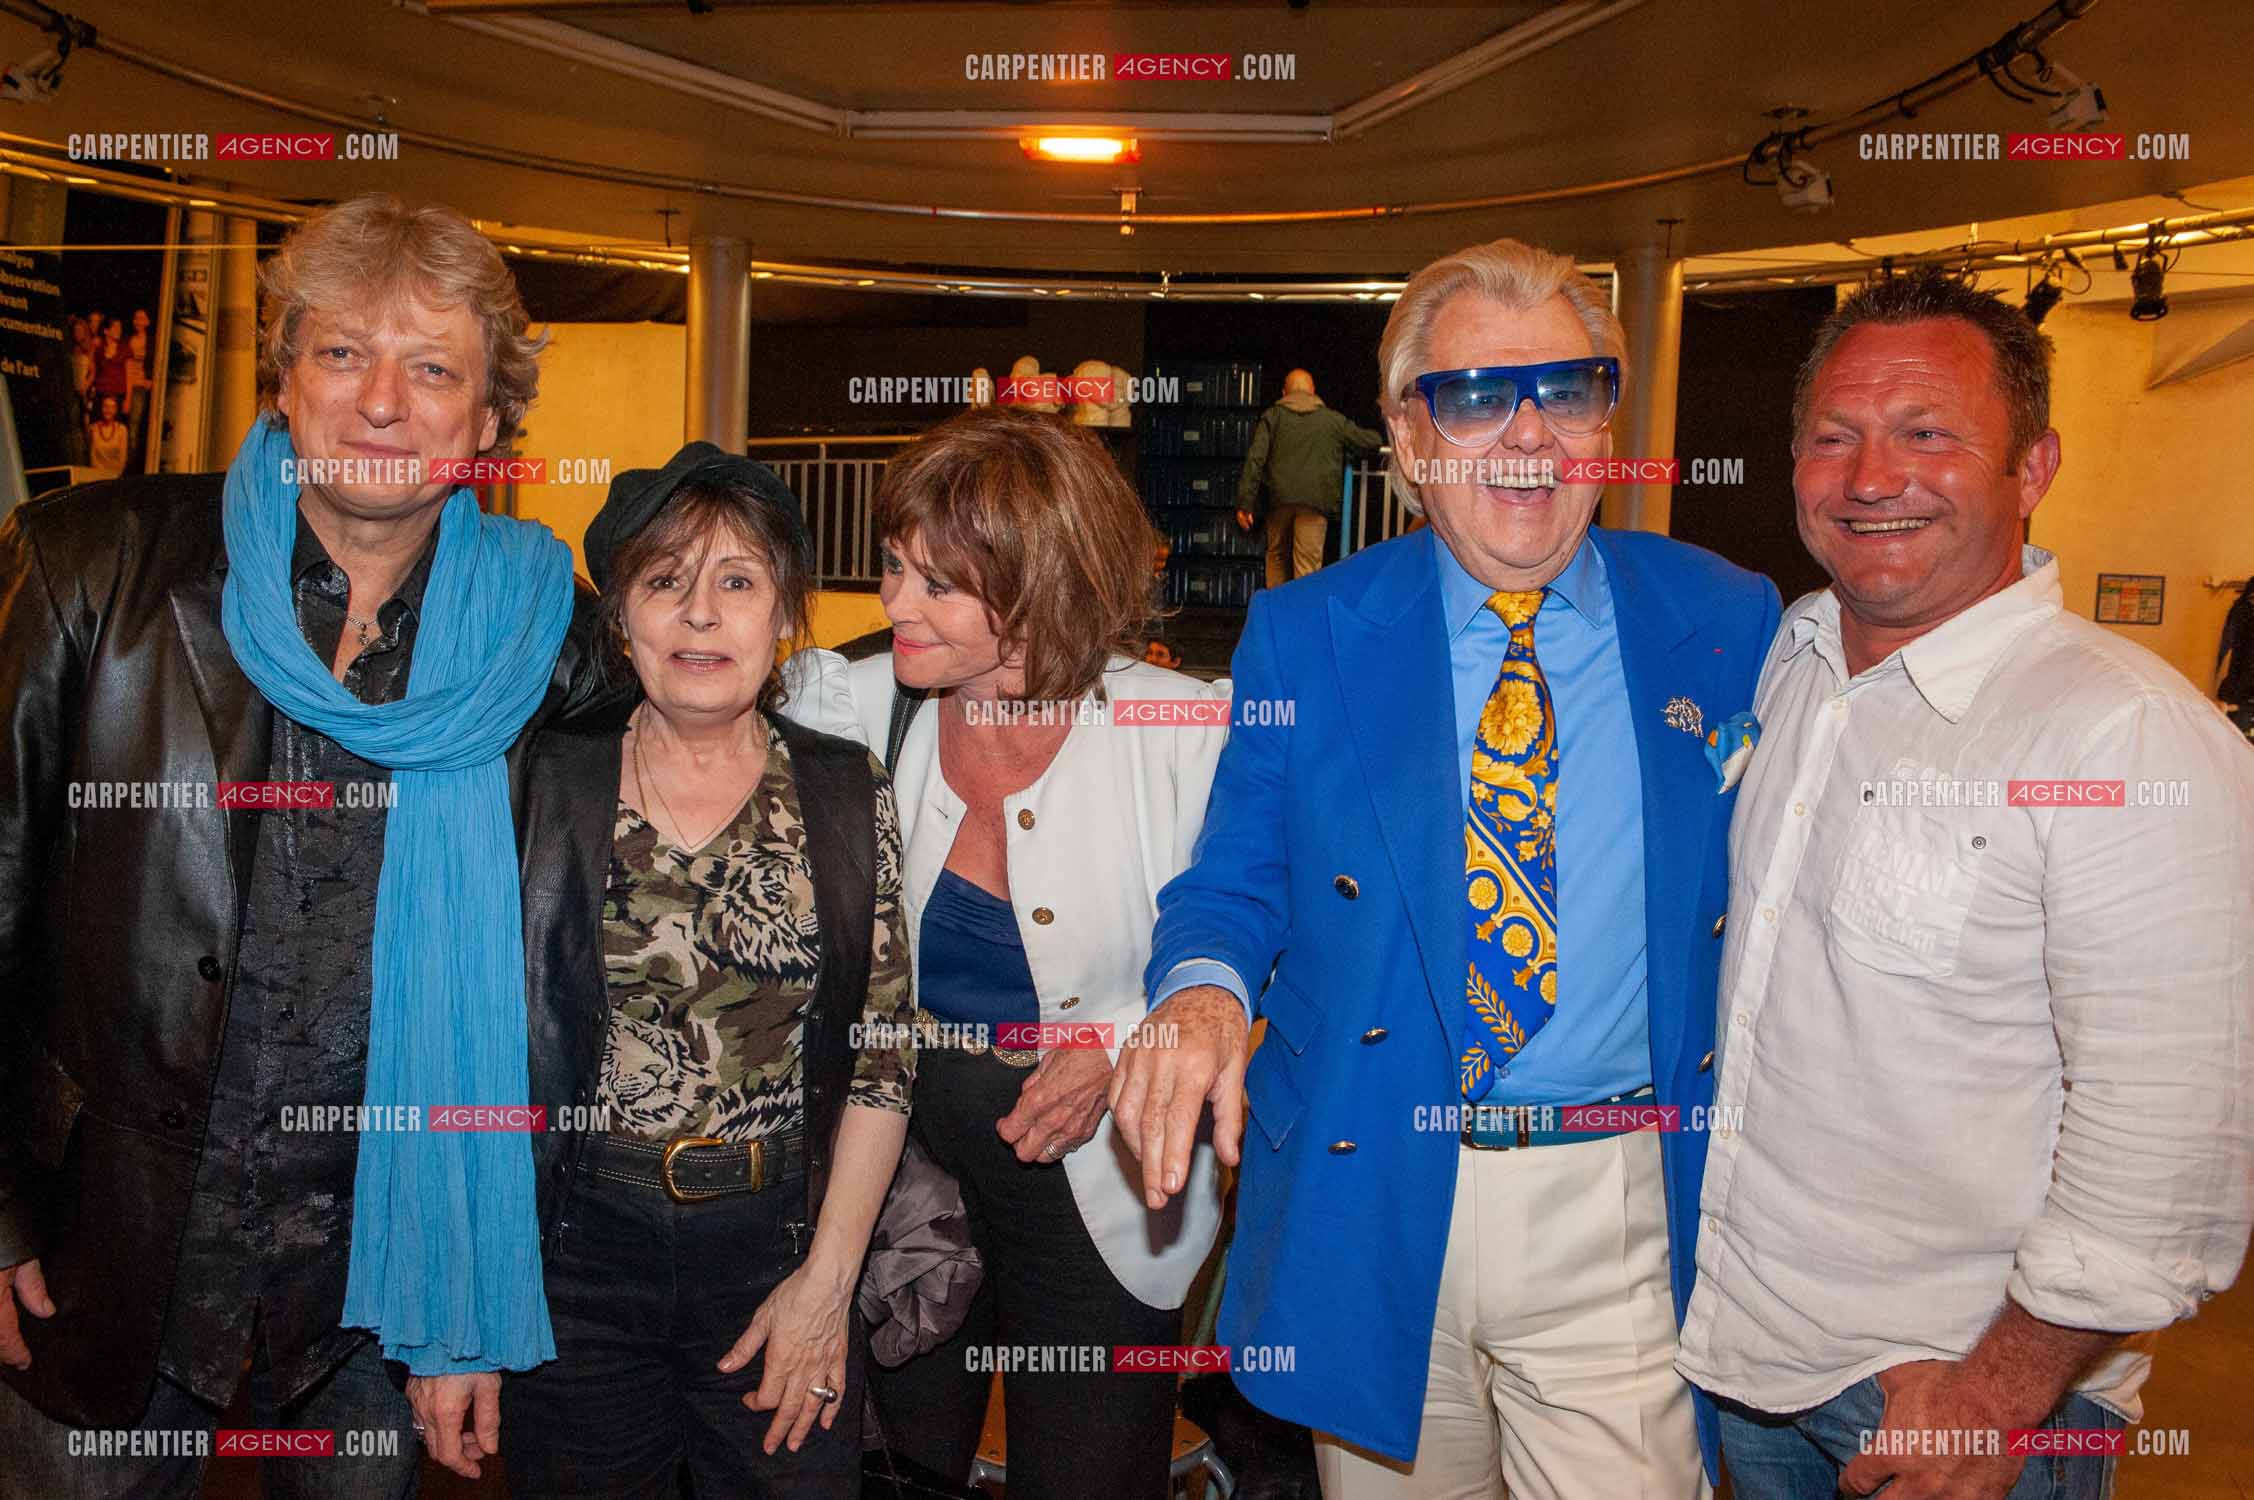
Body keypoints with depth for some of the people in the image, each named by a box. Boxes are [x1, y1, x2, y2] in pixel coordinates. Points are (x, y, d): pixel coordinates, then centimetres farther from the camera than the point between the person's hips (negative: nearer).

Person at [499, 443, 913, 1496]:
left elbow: (885, 1048, -1)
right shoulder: (545, 787, -2)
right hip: (575, 1249, 0)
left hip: (783, 1248, 0)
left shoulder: (849, 794, -1)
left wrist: (828, 1275, -5)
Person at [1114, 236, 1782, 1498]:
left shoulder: (1730, 624, 0)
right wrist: (1206, 992, -20)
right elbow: (1234, 883, 2)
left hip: (1620, 1214, 0)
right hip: (1368, 1199, 1)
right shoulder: (1302, 637, -1)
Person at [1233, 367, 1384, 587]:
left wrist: (1245, 503, -4)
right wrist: (1378, 440, 44)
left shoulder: (1272, 416, 10)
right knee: (1307, 566, -4)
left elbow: (1255, 459, -1)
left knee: (1277, 558, 19)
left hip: (1278, 501, 2)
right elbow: (1370, 441, 18)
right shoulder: (1333, 419, 10)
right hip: (1315, 502, -1)